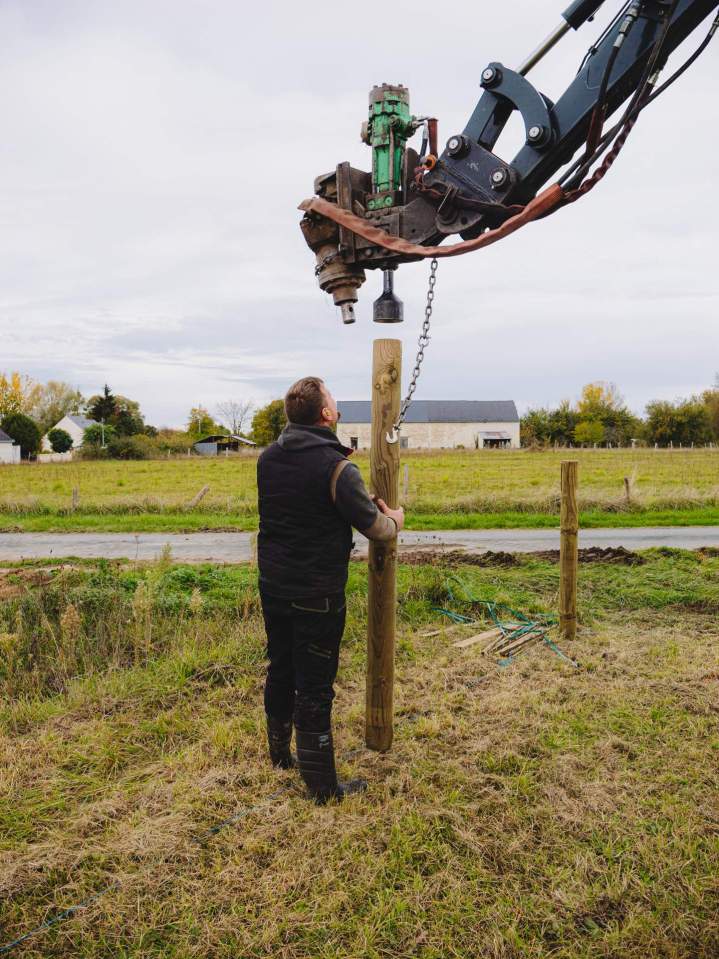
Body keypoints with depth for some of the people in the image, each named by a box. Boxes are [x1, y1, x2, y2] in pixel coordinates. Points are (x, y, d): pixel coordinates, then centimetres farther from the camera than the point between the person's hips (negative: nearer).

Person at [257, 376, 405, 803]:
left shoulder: (268, 459, 0)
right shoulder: (337, 468, -21)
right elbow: (377, 529, -12)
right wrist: (395, 519, 11)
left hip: (273, 586, 7)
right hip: (316, 595, -7)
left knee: (280, 671, 22)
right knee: (314, 687, 3)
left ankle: (280, 754, 42)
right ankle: (322, 784, 17)